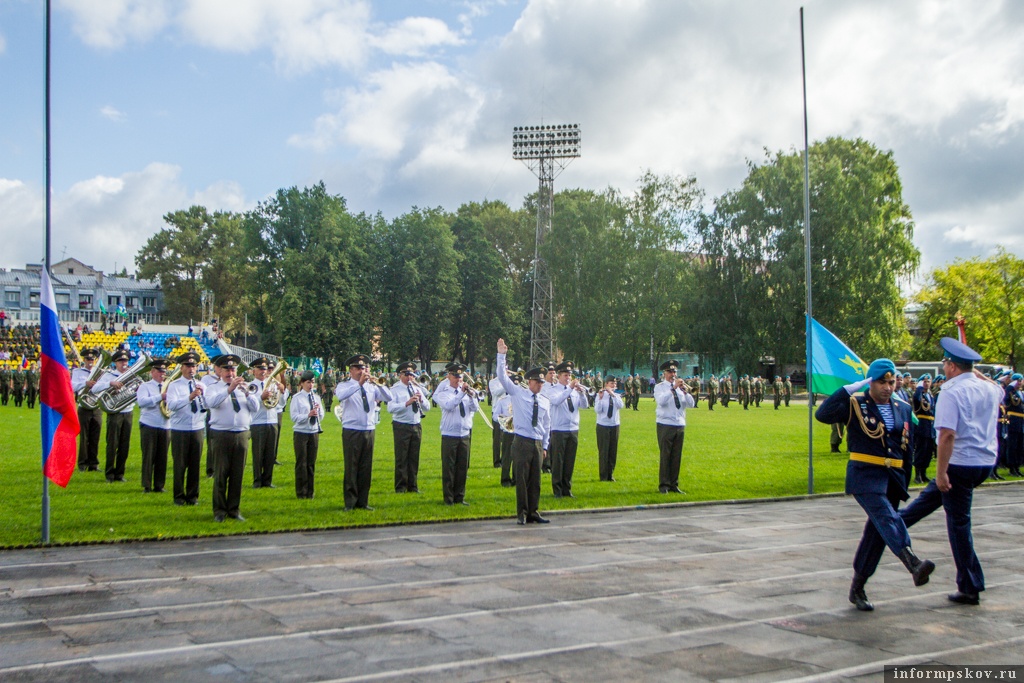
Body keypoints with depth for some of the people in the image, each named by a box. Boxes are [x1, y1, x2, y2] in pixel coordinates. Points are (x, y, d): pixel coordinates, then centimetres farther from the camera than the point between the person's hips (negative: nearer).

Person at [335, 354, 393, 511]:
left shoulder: (371, 387, 12)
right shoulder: (344, 386, 1)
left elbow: (389, 397, 0)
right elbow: (341, 395, -23)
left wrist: (378, 384, -15)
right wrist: (359, 383, -31)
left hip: (369, 431, 4)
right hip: (351, 432, -4)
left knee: (366, 468, 7)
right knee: (351, 468, -2)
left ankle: (363, 502, 15)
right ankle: (350, 503, 5)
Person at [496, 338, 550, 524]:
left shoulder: (545, 401, 12)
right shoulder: (518, 393, 2)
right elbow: (502, 376, -6)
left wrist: (545, 446, 17)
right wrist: (501, 355, -15)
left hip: (537, 444, 4)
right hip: (522, 442, -4)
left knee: (535, 480, 7)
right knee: (521, 478, -2)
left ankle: (533, 512, 16)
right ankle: (522, 513, 6)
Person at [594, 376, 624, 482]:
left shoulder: (617, 396, 6)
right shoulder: (600, 395, -2)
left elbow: (621, 406, -15)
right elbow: (597, 410, -14)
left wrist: (613, 395, -22)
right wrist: (600, 398, -24)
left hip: (614, 426, 3)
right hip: (603, 426, -3)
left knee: (613, 451, 6)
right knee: (603, 451, -2)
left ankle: (610, 475, 18)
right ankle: (603, 476, 7)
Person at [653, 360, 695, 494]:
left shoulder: (680, 387, 14)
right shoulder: (659, 387, 1)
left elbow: (691, 404, 5)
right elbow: (661, 401, -19)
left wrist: (685, 391, -10)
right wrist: (673, 388, -24)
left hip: (680, 425, 4)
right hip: (665, 425, -4)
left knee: (677, 456, 5)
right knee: (665, 455, -5)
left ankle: (674, 484, 12)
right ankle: (664, 485, 1)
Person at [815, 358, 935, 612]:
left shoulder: (903, 409, 12)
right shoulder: (855, 404, -4)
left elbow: (907, 449, 18)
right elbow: (822, 415, -19)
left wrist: (903, 483, 16)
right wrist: (847, 390, -21)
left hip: (893, 477, 6)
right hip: (865, 475, -6)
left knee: (877, 532, 6)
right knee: (887, 518, -26)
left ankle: (857, 588, 15)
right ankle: (913, 564, -46)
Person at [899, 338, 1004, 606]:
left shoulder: (951, 392, -17)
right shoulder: (990, 389, 5)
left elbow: (947, 434, -25)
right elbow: (998, 389, 33)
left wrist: (941, 471, -21)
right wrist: (975, 372, 27)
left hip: (961, 464, -8)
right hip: (987, 461, 8)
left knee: (958, 523, 4)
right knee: (932, 495, 25)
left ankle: (970, 588, 11)